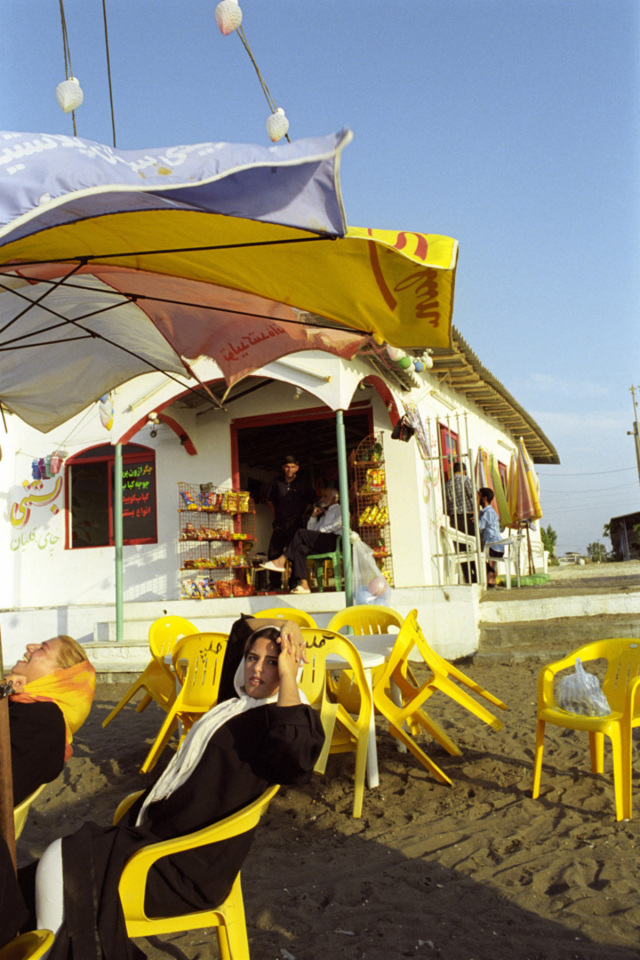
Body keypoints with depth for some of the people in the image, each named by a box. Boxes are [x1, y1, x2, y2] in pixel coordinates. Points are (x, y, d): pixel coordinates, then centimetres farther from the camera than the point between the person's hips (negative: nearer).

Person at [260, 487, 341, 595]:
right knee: (299, 548, -22)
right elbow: (311, 529, 31)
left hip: (332, 540, -7)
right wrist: (313, 516, 19)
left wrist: (322, 531, -12)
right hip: (321, 542, 7)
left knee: (300, 533, -23)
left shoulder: (339, 509, 14)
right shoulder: (324, 514, 38)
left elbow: (338, 523, -9)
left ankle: (281, 561, -24)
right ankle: (304, 585, -30)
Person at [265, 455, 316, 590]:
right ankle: (275, 584, 6)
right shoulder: (276, 483, 7)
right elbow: (270, 499, 21)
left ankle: (295, 583, 7)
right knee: (273, 553, -2)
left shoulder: (303, 483, 4)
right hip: (280, 523, 2)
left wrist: (302, 514, 8)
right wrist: (275, 515, 13)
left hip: (296, 523, -2)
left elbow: (311, 500, 15)